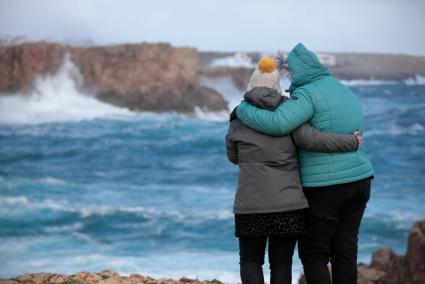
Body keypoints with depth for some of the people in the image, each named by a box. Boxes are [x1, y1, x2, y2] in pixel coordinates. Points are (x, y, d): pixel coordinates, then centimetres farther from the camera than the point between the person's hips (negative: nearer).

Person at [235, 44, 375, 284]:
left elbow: (277, 124, -28)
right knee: (345, 251, 10)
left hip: (324, 187, -7)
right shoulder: (346, 94, 15)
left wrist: (243, 110, -11)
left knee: (313, 253, 4)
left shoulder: (308, 94, -13)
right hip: (359, 180, 7)